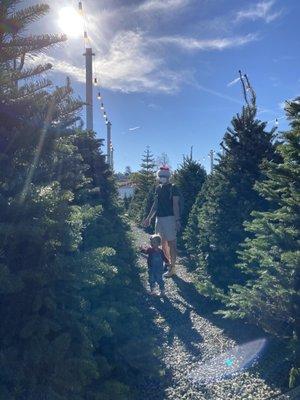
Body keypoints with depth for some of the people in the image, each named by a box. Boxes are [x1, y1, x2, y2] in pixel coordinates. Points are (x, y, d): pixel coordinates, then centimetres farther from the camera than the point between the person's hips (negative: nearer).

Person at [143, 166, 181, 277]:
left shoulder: (173, 188, -8)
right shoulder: (158, 188, 12)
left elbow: (175, 205, -12)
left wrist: (177, 220, -18)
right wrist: (149, 218, 18)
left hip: (169, 218, -7)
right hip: (159, 218, 7)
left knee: (171, 243, -2)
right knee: (163, 243, 15)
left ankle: (172, 267, 6)